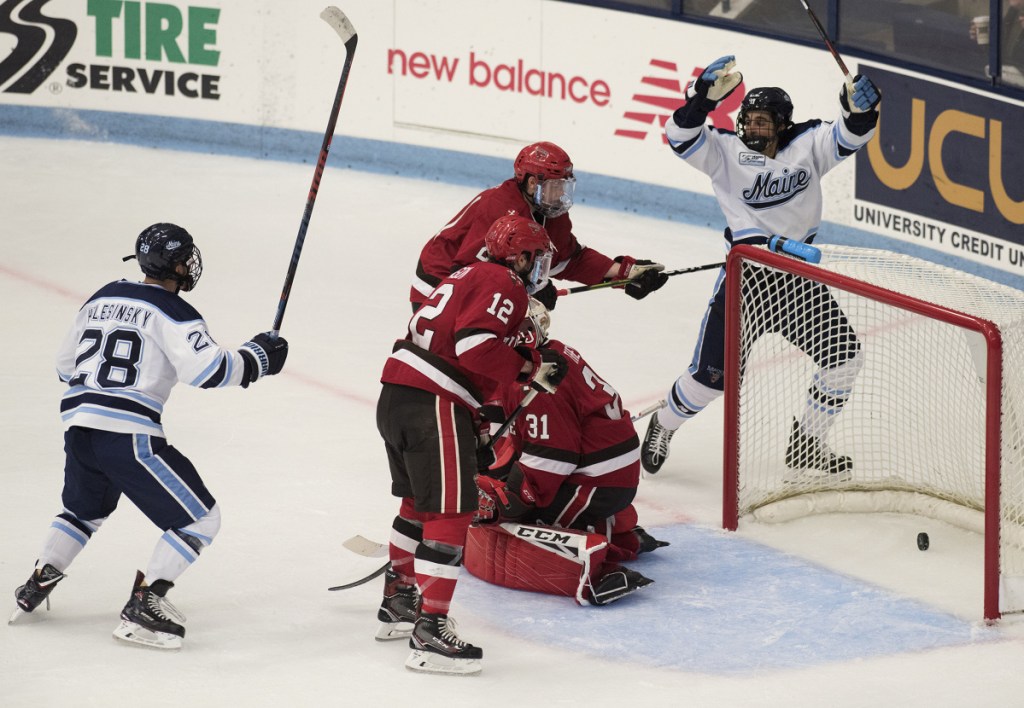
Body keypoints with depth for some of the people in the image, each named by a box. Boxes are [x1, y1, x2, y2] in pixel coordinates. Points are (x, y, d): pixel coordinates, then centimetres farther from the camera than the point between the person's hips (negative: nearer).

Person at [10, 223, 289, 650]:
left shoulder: (101, 299, 17)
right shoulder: (171, 311, -5)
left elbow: (66, 366, 24)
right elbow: (210, 370, -15)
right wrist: (257, 358, 0)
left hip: (77, 425, 8)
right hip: (128, 434, -8)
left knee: (84, 510, 35)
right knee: (200, 519, 0)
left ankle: (36, 586, 33)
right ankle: (143, 606, -6)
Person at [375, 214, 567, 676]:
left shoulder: (471, 276, 26)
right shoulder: (503, 286, -6)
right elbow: (474, 344, -21)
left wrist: (478, 419, 28)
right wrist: (528, 368, -10)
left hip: (396, 395, 10)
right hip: (433, 405, -10)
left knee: (420, 502, 26)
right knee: (450, 511, -11)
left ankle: (398, 603, 39)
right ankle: (430, 634, -16)